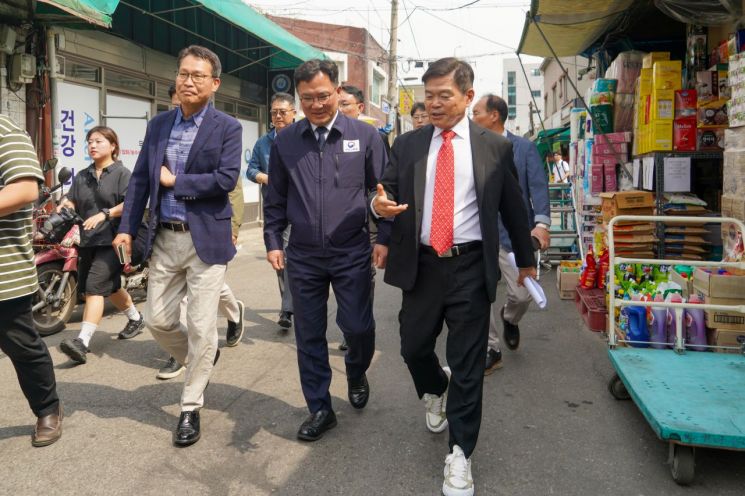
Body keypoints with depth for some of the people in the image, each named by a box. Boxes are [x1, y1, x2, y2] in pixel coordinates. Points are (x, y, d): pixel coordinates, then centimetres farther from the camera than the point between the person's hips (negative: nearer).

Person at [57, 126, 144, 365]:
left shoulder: (122, 173, -2)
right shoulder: (82, 176, 18)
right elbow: (71, 200, 9)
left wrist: (104, 214, -24)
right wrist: (64, 206, -13)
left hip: (112, 239, -7)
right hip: (88, 240, 7)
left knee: (95, 287, -17)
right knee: (110, 287, 17)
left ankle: (82, 342, -22)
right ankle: (135, 318, 40)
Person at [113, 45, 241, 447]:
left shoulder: (227, 127, -5)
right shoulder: (158, 124, 10)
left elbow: (226, 179, -18)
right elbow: (140, 179, 10)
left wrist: (175, 181, -10)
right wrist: (126, 227, 3)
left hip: (206, 239, -5)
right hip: (164, 238, 5)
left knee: (201, 327, 0)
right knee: (157, 320, 10)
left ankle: (191, 406, 17)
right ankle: (198, 361, 39)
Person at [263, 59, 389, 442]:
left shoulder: (365, 136, -1)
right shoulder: (284, 142, 4)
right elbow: (275, 199, 10)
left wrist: (384, 239, -9)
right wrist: (273, 241, 6)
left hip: (352, 254, -2)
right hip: (303, 256, 2)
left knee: (358, 326, 1)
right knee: (309, 335, 8)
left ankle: (356, 373, 36)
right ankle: (320, 409, 25)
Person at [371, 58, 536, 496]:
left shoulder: (495, 147, 1)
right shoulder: (407, 144, 6)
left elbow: (514, 207, 9)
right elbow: (388, 192, 6)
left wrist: (526, 260, 16)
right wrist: (379, 204, -19)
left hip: (471, 268, -2)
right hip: (421, 266, 3)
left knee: (468, 364, 3)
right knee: (413, 348, 13)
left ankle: (460, 455, 17)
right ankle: (436, 389, 48)